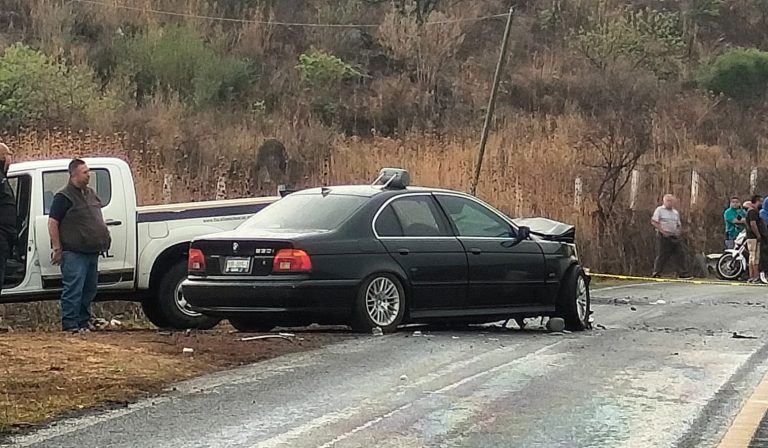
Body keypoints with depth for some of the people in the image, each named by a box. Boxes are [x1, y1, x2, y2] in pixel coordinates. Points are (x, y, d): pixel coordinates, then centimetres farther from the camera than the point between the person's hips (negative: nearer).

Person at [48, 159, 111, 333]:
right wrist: (57, 248, -14)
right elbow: (52, 223, -11)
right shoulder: (64, 197, -9)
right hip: (74, 253, -8)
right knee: (74, 290, -10)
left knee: (89, 289, 12)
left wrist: (104, 237, 18)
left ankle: (84, 322, 21)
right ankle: (70, 325, -8)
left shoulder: (91, 193, 17)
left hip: (92, 252, 8)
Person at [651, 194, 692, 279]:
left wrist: (679, 232, 3)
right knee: (662, 255, -7)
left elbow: (679, 225, 25)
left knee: (679, 254, 0)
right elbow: (654, 222, -7)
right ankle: (656, 272, 2)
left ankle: (683, 273, 1)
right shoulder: (659, 210, 1)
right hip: (663, 237, -6)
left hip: (674, 237, 6)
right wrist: (663, 231, -15)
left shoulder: (675, 212, 19)